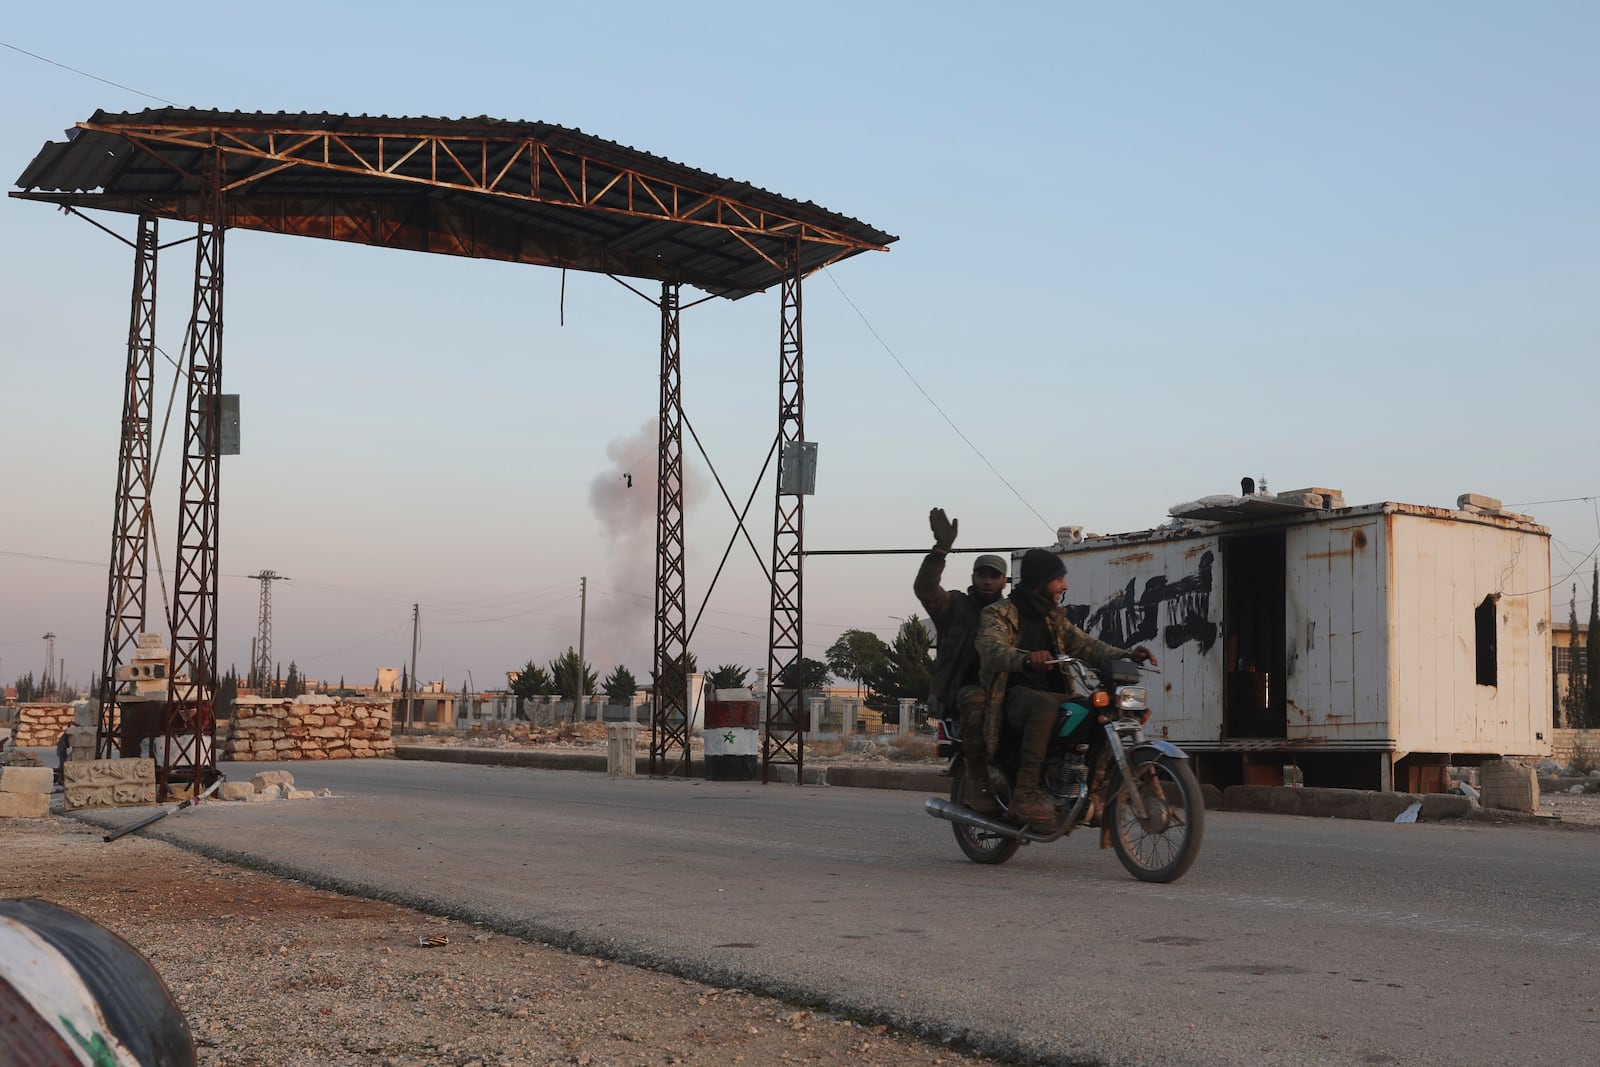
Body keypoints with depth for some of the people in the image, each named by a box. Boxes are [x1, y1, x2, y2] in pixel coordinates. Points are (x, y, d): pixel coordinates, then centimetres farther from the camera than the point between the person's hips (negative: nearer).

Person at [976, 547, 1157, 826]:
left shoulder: (1054, 617, 22)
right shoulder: (998, 614, -1)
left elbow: (1083, 645, 9)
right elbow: (991, 649, -22)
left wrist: (1125, 656, -9)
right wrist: (1027, 659, -44)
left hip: (1053, 695, 7)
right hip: (1016, 695, -7)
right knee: (1046, 706, -38)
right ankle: (1025, 793, -38)